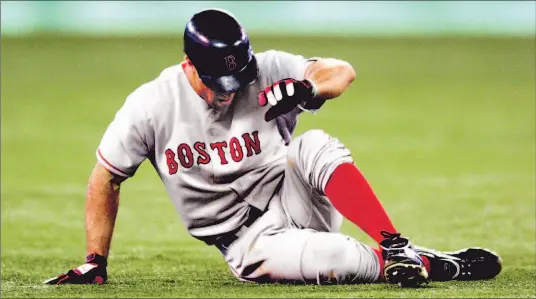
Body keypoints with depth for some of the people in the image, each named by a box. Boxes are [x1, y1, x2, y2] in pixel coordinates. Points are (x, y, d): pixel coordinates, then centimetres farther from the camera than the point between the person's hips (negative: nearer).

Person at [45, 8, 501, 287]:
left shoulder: (266, 72, -8)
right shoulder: (151, 106, -9)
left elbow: (343, 72, -16)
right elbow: (106, 180, 0)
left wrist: (307, 87, -39)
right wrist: (95, 263, -2)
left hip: (290, 199, 2)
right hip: (248, 241, -2)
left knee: (315, 147, -33)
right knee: (338, 261, -35)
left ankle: (398, 248, -32)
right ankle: (435, 265, -18)